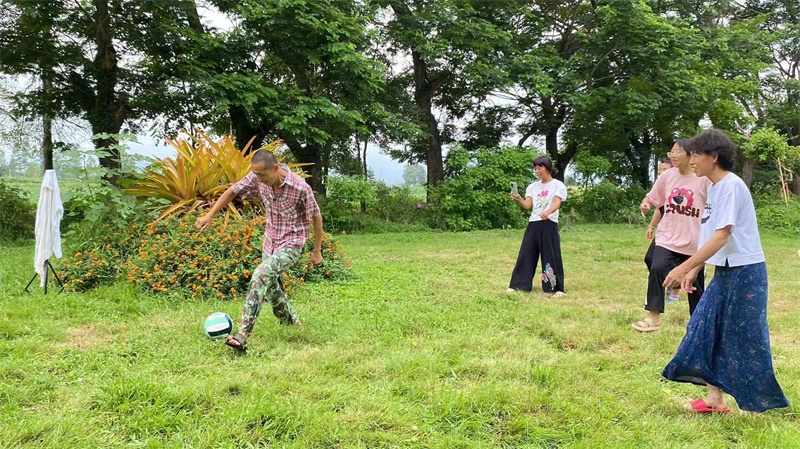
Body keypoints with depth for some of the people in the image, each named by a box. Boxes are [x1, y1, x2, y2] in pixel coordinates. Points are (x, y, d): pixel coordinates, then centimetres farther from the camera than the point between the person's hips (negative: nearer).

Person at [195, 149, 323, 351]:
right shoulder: (257, 178, -13)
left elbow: (316, 217, -12)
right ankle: (292, 324, 39)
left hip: (291, 243, -7)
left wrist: (317, 251, -4)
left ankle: (243, 333, -28)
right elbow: (233, 191, 2)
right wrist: (209, 215, -2)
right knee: (271, 287, 14)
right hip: (270, 241, 7)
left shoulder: (301, 188, -25)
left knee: (261, 275, -26)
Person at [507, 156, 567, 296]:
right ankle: (517, 285, 10)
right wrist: (518, 199, -16)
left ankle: (557, 288, 4)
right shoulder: (533, 186, 16)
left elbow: (556, 203, -14)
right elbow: (527, 205, 6)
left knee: (552, 257, -4)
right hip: (533, 224, 5)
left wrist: (547, 212, -35)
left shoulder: (558, 185, 1)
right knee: (525, 255, 4)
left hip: (549, 224, -5)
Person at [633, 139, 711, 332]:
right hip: (667, 239, 2)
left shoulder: (704, 179, -11)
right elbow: (652, 197, 12)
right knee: (657, 269, -22)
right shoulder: (667, 176, 1)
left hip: (694, 243, -2)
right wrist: (645, 204, -10)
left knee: (695, 283, 11)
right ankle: (654, 317, -16)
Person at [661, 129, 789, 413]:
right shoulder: (714, 187, 11)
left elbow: (722, 235, -24)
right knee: (707, 329, 8)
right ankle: (714, 398, 16)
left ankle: (756, 406, 13)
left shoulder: (731, 185, -17)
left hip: (744, 272, -9)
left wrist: (685, 267, -27)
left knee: (743, 338, -1)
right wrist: (694, 271, 12)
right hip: (725, 271, 9)